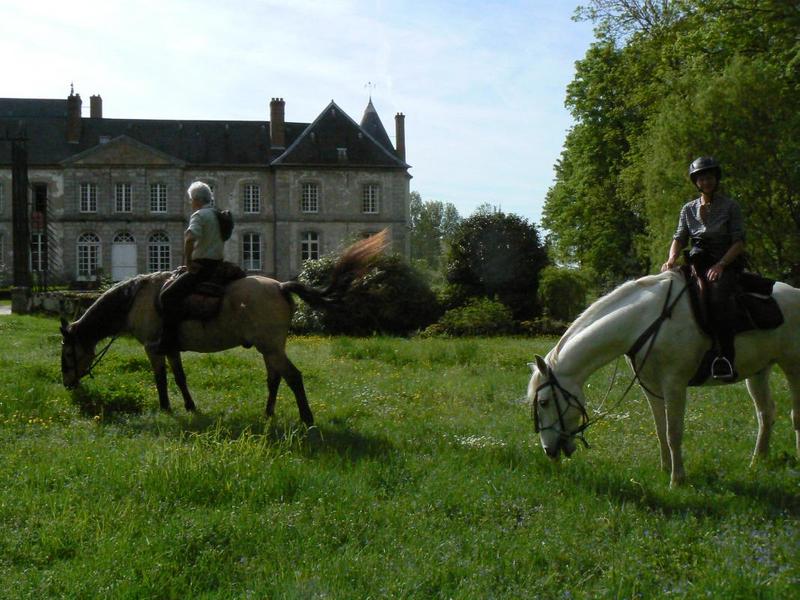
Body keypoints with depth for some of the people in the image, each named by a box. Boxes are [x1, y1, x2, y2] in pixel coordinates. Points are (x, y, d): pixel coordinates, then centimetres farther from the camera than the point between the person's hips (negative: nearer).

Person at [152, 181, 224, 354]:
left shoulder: (199, 215, -12)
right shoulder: (218, 215, 18)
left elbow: (190, 238, -29)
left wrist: (187, 261, -17)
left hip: (201, 267, -10)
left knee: (169, 295, -15)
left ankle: (168, 342, -21)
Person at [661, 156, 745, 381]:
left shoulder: (730, 206, 3)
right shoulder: (689, 209, 15)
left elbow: (739, 242, -5)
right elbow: (679, 238, 6)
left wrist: (720, 265, -19)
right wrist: (671, 259, -16)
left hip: (727, 262, -5)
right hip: (701, 261, 5)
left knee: (718, 295, -33)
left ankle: (725, 357, -41)